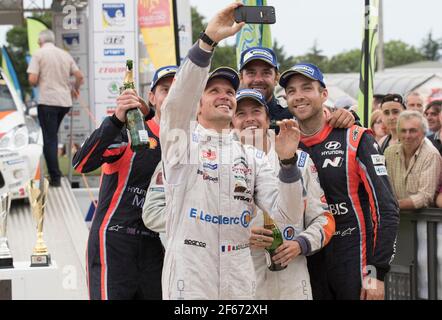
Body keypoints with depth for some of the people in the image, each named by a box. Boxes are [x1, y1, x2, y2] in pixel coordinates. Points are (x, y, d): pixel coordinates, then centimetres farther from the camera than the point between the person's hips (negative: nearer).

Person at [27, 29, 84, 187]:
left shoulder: (39, 54, -4)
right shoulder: (65, 54, 11)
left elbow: (32, 79, -12)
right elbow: (79, 76, 7)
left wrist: (38, 84, 11)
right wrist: (75, 90, 26)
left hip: (47, 101, -5)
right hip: (65, 101, 5)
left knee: (49, 140, -1)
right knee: (53, 137, 19)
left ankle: (55, 177, -5)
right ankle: (54, 172, 17)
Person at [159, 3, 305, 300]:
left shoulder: (254, 157, 12)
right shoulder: (183, 143, 4)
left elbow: (289, 213, 1)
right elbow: (176, 103, -18)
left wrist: (288, 160, -16)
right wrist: (208, 39, -27)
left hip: (240, 284, 4)